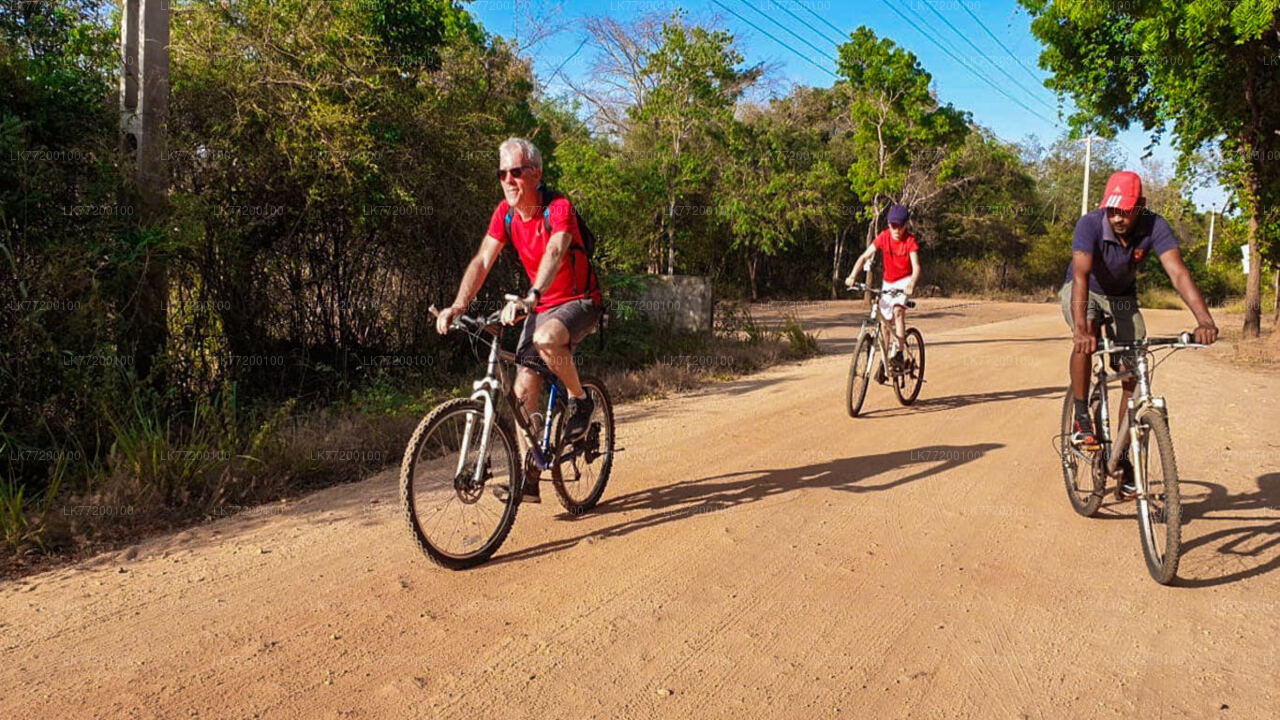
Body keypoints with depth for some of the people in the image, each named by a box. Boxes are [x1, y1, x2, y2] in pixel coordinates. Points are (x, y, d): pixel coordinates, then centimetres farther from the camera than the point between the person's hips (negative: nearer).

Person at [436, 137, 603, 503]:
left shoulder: (559, 208, -22)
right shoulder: (506, 213, -3)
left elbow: (554, 253, -40)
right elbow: (482, 260, -11)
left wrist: (530, 298, -57)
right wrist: (458, 305, -26)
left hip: (580, 301, -6)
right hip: (542, 306, 6)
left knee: (546, 339, -38)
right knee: (524, 389, -2)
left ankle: (580, 401, -11)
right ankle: (528, 477, 5)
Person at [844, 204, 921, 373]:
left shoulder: (910, 240, -17)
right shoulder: (884, 237, -9)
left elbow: (916, 267, -27)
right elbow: (865, 257, -13)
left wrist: (911, 284, -46)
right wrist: (853, 276, -28)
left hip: (904, 281, -4)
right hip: (888, 282, 4)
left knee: (898, 311, -28)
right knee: (885, 321, 7)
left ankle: (898, 354, -28)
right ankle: (885, 359, 23)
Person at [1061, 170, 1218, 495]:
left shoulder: (1154, 226, -25)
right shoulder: (1090, 224, -31)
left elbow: (1178, 272, -35)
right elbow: (1081, 275, -44)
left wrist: (1204, 319, -51)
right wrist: (1080, 328, -58)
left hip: (1122, 298, 3)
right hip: (1082, 292, -3)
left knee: (1134, 377, -5)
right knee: (1086, 337, -36)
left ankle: (1123, 457, 8)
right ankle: (1082, 420, -20)